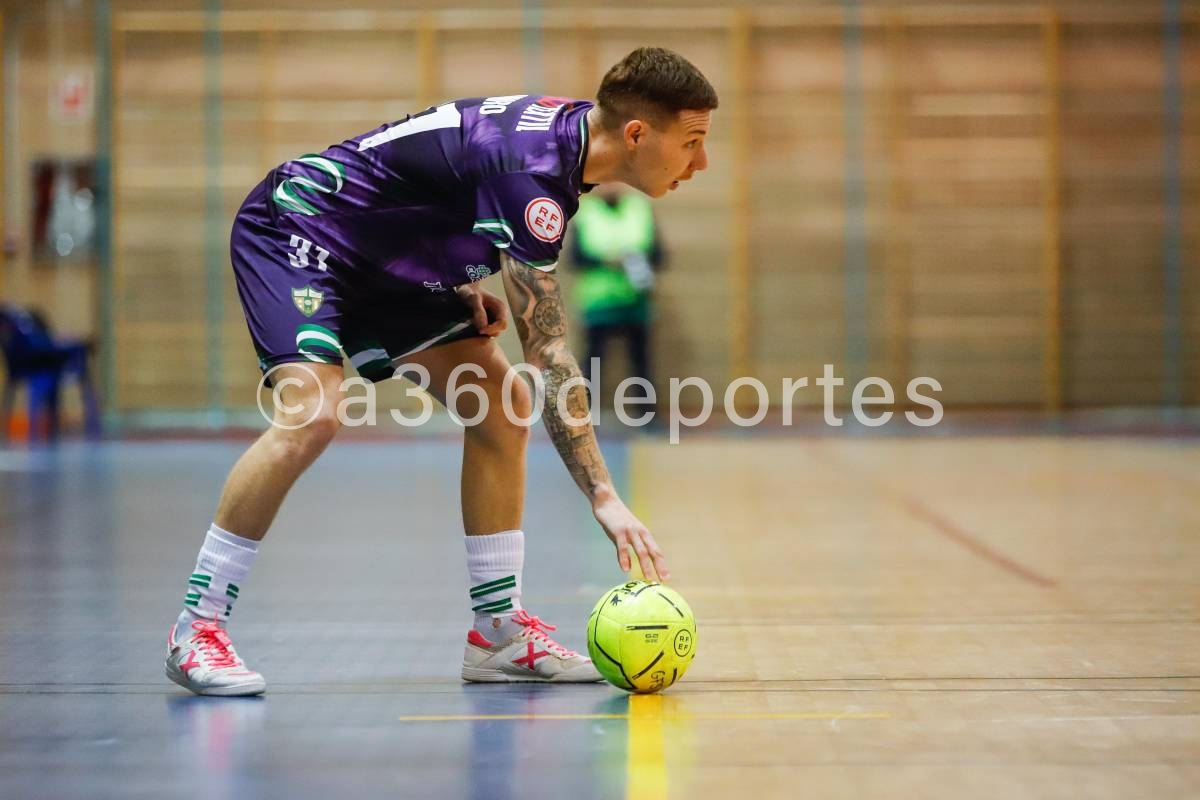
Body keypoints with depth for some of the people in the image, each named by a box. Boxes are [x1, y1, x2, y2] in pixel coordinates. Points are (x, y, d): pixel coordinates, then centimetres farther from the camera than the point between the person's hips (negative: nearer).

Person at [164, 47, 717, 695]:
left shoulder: (567, 129, -2)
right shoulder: (531, 173, -31)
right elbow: (548, 354, -32)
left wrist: (467, 283, -1)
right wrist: (604, 499, -32)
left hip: (380, 262, 10)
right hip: (293, 228, -9)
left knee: (502, 406, -1)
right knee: (313, 412, -29)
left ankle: (499, 631, 5)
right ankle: (196, 630, -17)